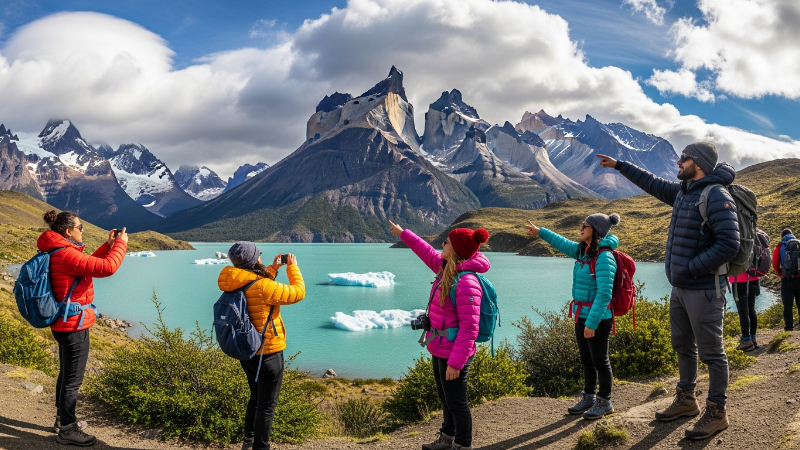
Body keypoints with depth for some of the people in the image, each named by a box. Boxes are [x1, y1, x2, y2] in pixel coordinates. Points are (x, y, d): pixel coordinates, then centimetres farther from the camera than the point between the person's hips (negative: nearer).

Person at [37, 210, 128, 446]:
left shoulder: (58, 252, 8)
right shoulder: (65, 254, -23)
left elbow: (87, 264, 22)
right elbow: (106, 267, -28)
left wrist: (108, 245, 14)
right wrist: (121, 243, -14)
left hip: (65, 323, 10)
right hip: (73, 325, -10)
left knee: (66, 374, 21)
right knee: (72, 379, 1)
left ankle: (63, 419, 35)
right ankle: (67, 430, 11)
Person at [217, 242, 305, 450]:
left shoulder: (236, 285, -2)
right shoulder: (262, 286, -26)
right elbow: (297, 292, -16)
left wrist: (272, 269, 15)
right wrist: (293, 267, -3)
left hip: (247, 351, 9)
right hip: (268, 354, -8)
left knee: (256, 398, 27)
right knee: (267, 405, 4)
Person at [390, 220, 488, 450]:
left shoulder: (466, 282, -25)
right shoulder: (447, 268, 2)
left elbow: (469, 328, -26)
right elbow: (428, 253, 23)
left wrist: (455, 362, -26)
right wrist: (403, 234, 32)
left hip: (453, 353, -10)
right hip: (440, 349, 10)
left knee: (456, 402, 2)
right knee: (445, 397, 24)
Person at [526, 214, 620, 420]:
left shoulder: (604, 258, -20)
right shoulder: (582, 251, 5)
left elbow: (604, 294, -23)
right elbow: (564, 244, 26)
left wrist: (592, 322, -22)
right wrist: (540, 232, 31)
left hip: (597, 318, -8)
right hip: (581, 316, 8)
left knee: (600, 360, 6)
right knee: (586, 360, 17)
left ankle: (605, 402, 21)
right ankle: (588, 398, 31)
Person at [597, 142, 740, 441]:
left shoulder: (716, 196, -17)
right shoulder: (683, 192, 9)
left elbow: (729, 245, -25)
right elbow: (654, 184, 25)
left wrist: (691, 268, -19)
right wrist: (619, 166, 28)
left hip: (704, 290, -9)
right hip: (679, 288, 9)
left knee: (711, 353, 1)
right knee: (683, 347, 19)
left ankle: (717, 413, 12)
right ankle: (686, 400, 33)